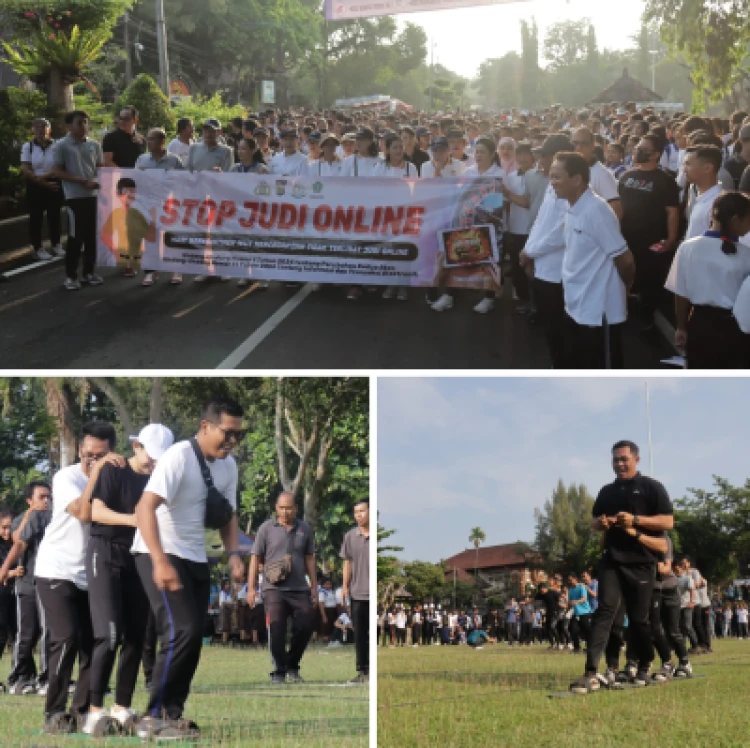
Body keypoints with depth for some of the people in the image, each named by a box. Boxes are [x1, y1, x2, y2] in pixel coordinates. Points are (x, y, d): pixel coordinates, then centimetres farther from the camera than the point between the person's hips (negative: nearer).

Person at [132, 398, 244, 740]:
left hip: (196, 558, 8)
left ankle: (172, 714, 18)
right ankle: (154, 717, -10)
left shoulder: (229, 465, 4)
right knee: (182, 631, -19)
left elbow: (227, 515, 16)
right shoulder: (178, 457, -20)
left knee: (194, 637, 7)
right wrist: (161, 561, -39)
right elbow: (146, 507, -29)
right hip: (160, 556, -8)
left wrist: (233, 554, -3)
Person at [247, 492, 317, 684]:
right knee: (276, 630, -8)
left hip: (300, 589, 3)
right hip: (274, 588, -3)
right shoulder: (267, 528, 3)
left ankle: (292, 667, 20)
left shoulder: (304, 529, 11)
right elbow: (256, 558, 2)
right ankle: (279, 671, 3)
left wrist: (314, 586, 13)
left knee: (305, 628, 0)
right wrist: (251, 588, -3)